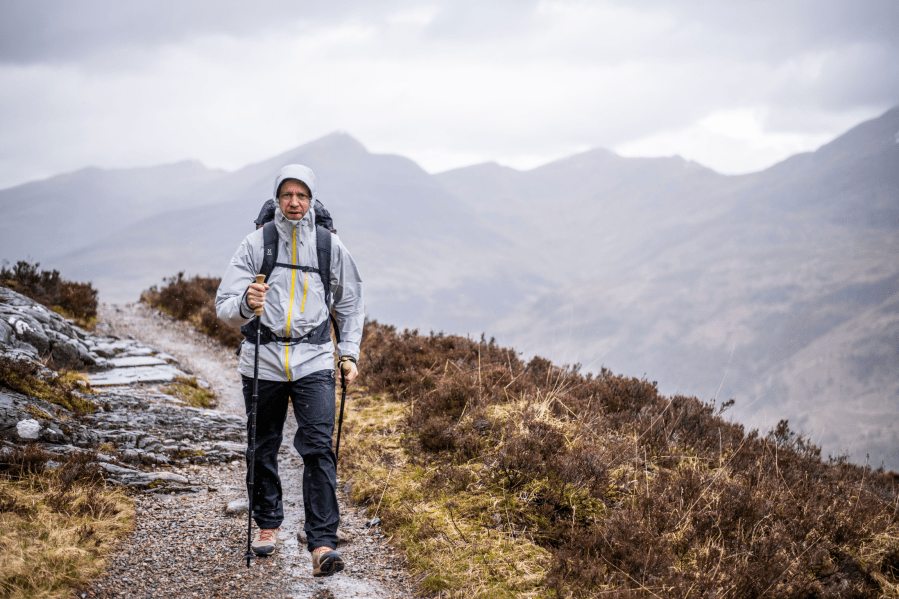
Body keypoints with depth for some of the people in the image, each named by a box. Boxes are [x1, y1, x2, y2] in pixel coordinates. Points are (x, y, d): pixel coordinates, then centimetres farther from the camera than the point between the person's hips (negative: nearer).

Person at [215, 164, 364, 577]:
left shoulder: (329, 245, 3)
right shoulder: (256, 243, -2)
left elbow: (350, 303, 16)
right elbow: (224, 305, -5)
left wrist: (349, 353, 8)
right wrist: (245, 304, -28)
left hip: (313, 359, 0)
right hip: (263, 358, 1)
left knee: (318, 447, -11)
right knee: (262, 449, 12)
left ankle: (322, 543, -11)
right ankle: (268, 524, 32)